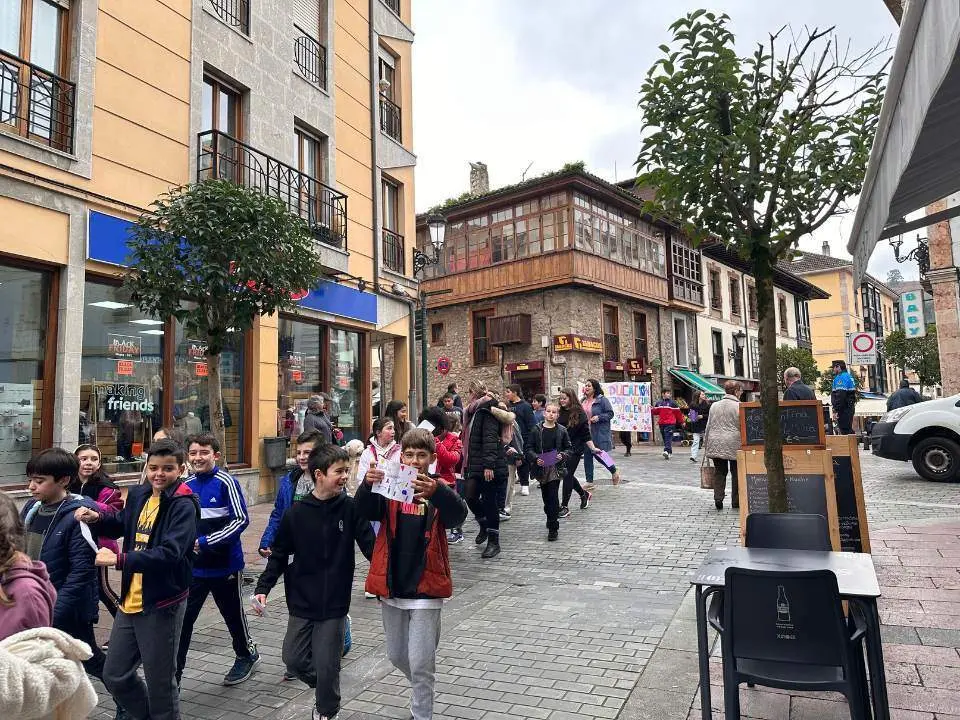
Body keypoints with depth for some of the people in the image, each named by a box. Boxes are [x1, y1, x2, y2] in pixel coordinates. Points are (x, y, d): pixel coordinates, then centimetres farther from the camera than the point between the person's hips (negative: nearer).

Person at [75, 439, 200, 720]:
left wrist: (119, 560, -30)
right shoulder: (138, 494, 5)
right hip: (131, 600, 8)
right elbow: (123, 525, 24)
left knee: (160, 682, 7)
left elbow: (169, 553, -28)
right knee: (114, 676, 20)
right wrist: (97, 518, 5)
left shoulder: (183, 505, -18)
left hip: (163, 604, -7)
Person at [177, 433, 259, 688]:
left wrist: (206, 542, -23)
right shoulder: (186, 486, 2)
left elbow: (241, 520, -19)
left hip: (225, 565, -4)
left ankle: (246, 655, 40)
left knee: (233, 615, 15)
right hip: (193, 567, 4)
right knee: (181, 620, -1)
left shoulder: (226, 482, -15)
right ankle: (172, 673, 13)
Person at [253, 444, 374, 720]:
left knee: (327, 666, 5)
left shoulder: (350, 508, -10)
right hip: (301, 603, 2)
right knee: (293, 660, 13)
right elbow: (279, 555, 2)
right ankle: (323, 687, 43)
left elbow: (371, 547, -9)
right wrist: (263, 588, -4)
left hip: (334, 604, -2)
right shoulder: (296, 513, -8)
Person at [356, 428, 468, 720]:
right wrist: (368, 485, -39)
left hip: (425, 588, -3)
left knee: (421, 662, -2)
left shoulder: (439, 490, -7)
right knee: (396, 656, 19)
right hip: (391, 586, 4)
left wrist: (436, 492, -47)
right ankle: (424, 690, 47)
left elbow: (458, 515, -26)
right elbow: (367, 512, -17)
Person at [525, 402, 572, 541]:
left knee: (553, 497, -8)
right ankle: (551, 519, 36)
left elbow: (568, 448, 8)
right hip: (541, 467, 2)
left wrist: (562, 455, -12)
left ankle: (553, 528, -2)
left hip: (556, 468, -2)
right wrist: (536, 458, -16)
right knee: (546, 497, 14)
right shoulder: (536, 430, 0)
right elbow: (529, 448, 1)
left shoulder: (562, 430, 1)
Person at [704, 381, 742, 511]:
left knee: (719, 472, 9)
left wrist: (706, 444, 17)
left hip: (716, 444, 4)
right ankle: (736, 501, 13)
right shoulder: (739, 406, -4)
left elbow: (708, 427, 11)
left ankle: (718, 499, 0)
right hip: (734, 444, -3)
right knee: (736, 473, 8)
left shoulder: (714, 405, 9)